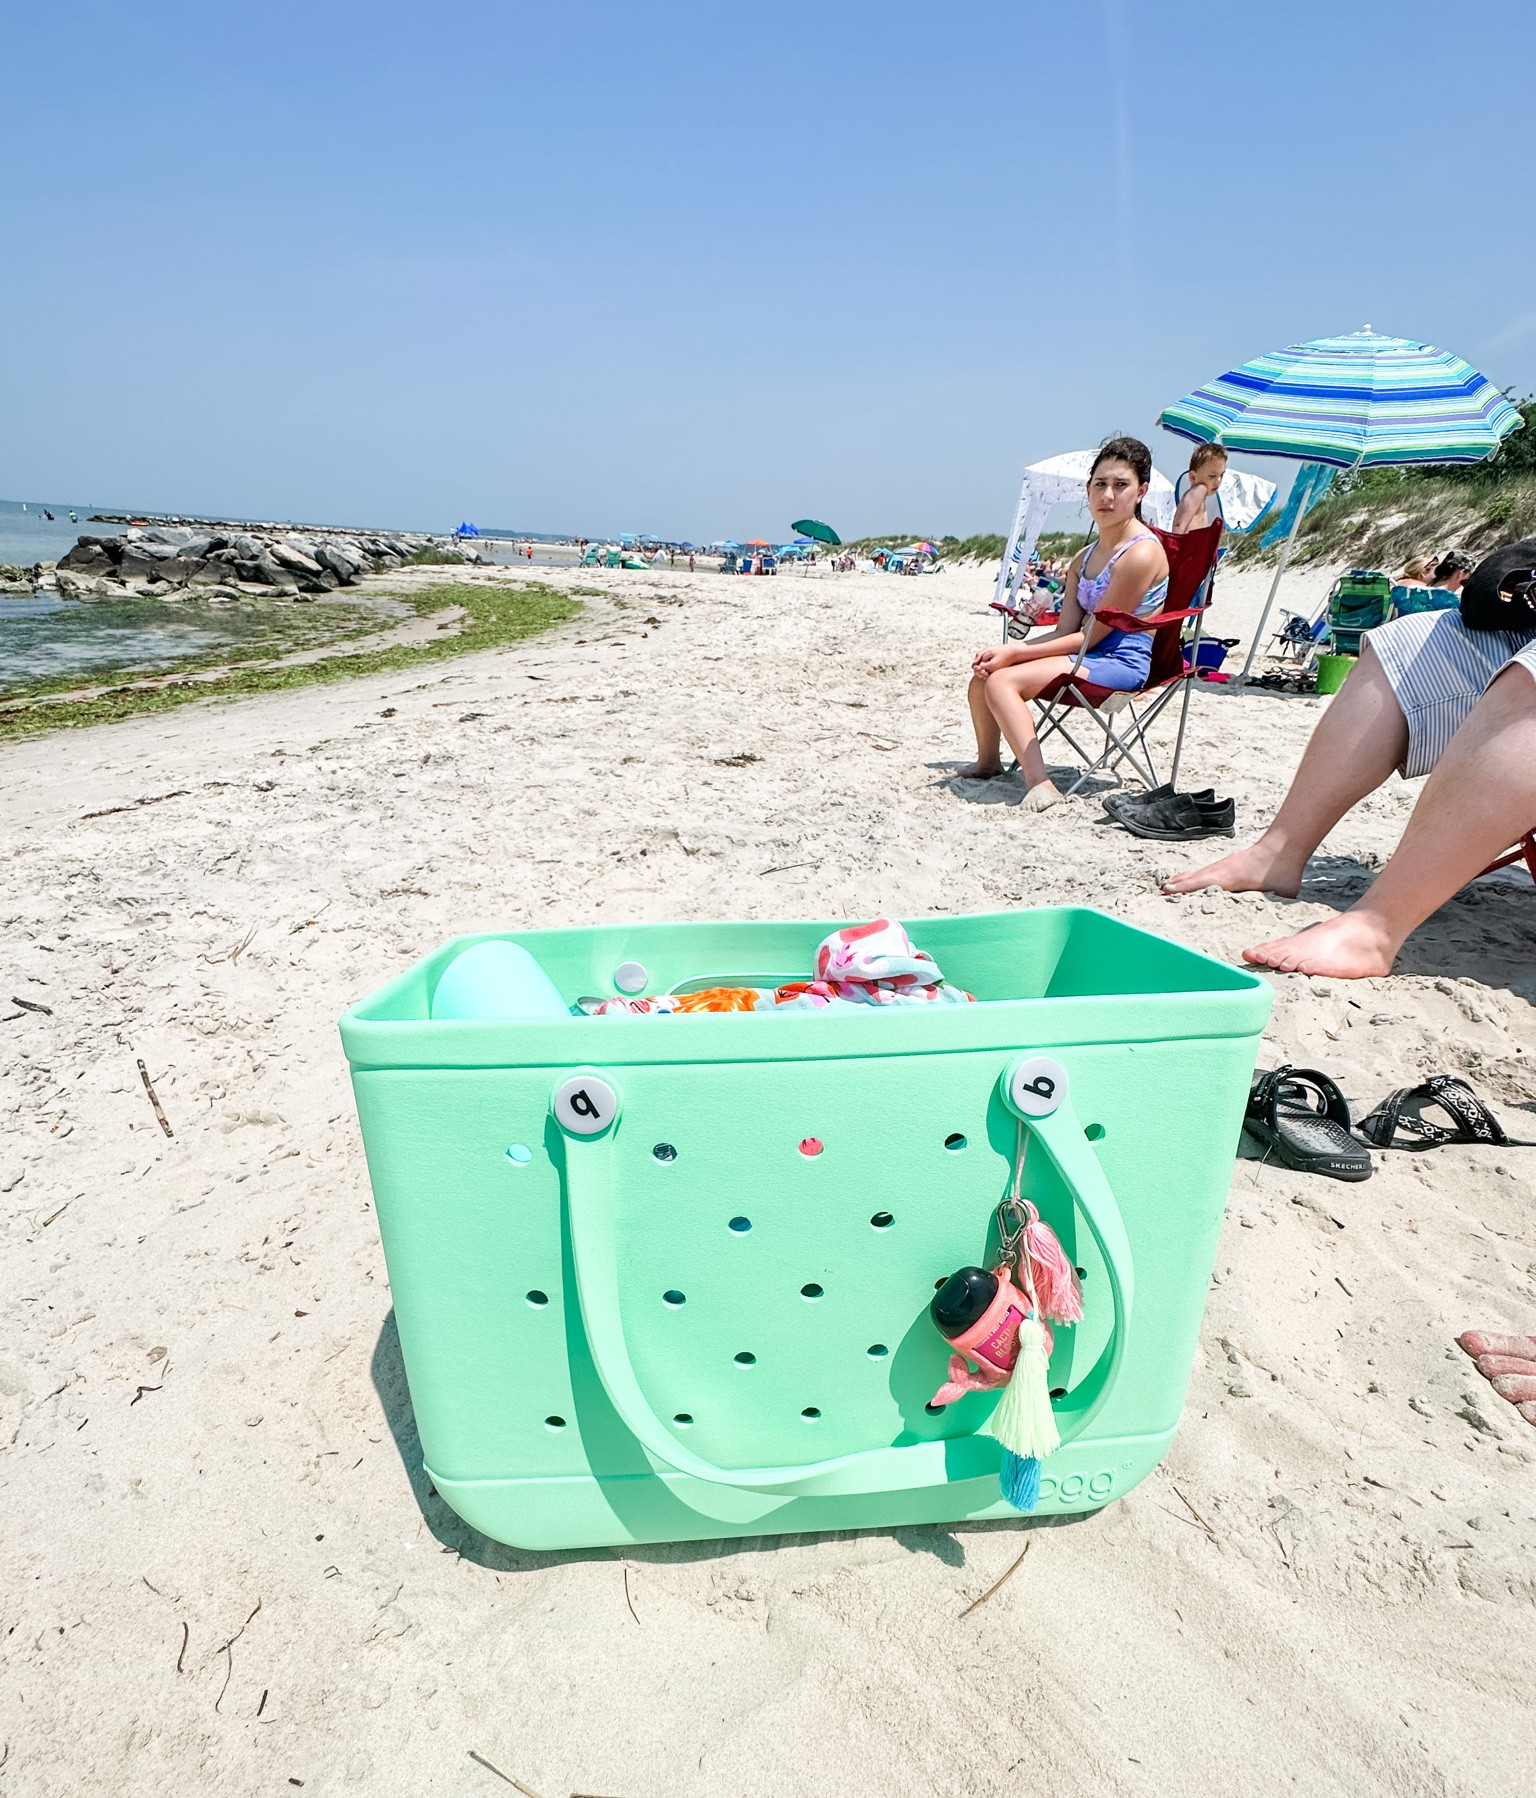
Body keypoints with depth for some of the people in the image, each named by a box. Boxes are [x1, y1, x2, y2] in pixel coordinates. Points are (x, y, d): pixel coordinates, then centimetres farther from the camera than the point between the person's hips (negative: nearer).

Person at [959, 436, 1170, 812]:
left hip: (1122, 664, -9)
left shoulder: (1142, 553, -14)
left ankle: (1039, 784, -33)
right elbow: (1066, 631, 6)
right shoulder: (1083, 558, 14)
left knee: (1002, 680, -24)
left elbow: (1090, 635, -16)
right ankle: (987, 760, 19)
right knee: (984, 671, 3)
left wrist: (1016, 652, -16)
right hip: (1087, 655, 9)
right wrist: (1007, 650, -10)